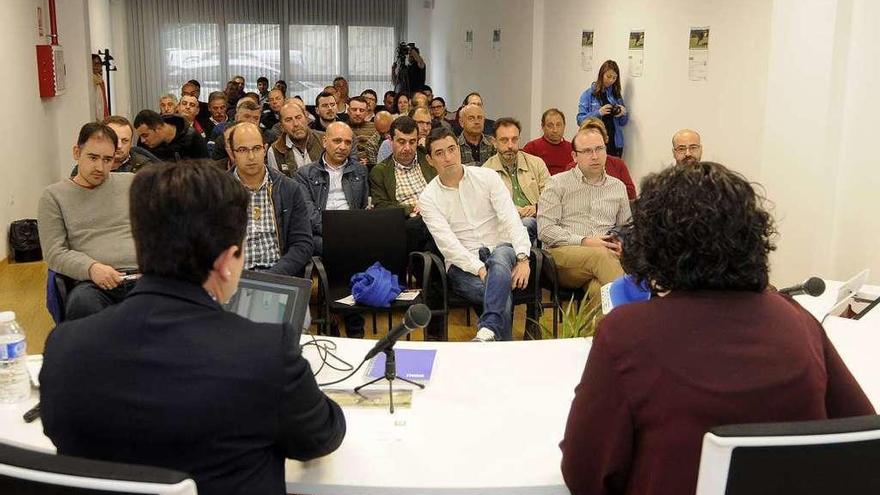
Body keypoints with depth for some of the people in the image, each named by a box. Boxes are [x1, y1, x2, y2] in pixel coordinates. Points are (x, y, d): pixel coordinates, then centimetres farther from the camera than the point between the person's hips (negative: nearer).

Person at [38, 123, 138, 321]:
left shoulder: (131, 183, 19)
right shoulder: (54, 196, 14)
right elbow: (54, 253, 5)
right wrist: (91, 268, -13)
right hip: (94, 282, -1)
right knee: (81, 302, -38)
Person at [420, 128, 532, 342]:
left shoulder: (487, 176, 5)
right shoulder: (428, 198, 2)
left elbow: (511, 219, -4)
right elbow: (448, 243, -9)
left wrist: (522, 258, -18)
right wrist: (480, 269, -22)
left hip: (501, 250, 1)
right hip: (462, 264, -1)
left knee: (501, 256, -38)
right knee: (502, 295, -33)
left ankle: (488, 330, -52)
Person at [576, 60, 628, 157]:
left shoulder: (616, 94, 9)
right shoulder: (588, 94, -2)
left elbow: (622, 123, 14)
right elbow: (580, 120, -9)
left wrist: (624, 113, -7)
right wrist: (598, 113, -21)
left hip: (615, 143, 3)